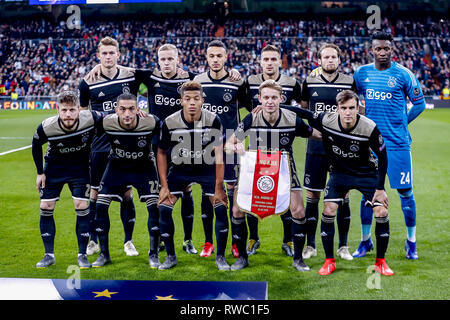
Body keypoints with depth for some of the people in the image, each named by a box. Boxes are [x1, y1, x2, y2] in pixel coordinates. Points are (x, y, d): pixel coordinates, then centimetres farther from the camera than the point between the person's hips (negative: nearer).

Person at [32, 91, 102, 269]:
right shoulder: (46, 127, -25)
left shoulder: (90, 119, -27)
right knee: (46, 207, -2)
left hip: (80, 167, 0)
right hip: (54, 166, 1)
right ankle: (49, 255, 12)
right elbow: (36, 146, -4)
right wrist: (40, 172, -1)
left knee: (82, 207, -8)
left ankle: (82, 255, 6)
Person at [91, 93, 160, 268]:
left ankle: (153, 254, 5)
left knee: (154, 207, -12)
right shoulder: (106, 122, -25)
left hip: (144, 167, -1)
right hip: (117, 166, 1)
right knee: (100, 206, -6)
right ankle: (104, 254, 10)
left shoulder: (151, 122, -28)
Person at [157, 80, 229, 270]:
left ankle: (220, 257, 7)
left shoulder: (213, 121, -21)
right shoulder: (169, 123, -18)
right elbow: (161, 153, -4)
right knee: (163, 208, -10)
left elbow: (218, 155, -17)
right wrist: (164, 186, -7)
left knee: (221, 209, -12)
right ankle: (170, 257, 9)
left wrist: (218, 188, -19)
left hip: (207, 168, -1)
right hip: (180, 169, 1)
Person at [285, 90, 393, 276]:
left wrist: (380, 188, -13)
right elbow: (303, 113, -4)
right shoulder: (326, 121, -21)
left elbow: (382, 156, -14)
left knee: (381, 213, -12)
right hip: (340, 172, 1)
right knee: (328, 210, -13)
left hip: (367, 173, -1)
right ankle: (329, 262, 4)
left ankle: (380, 262, 8)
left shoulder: (370, 128, -26)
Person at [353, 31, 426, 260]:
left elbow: (419, 103, 5)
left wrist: (401, 124, 2)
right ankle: (365, 241, 21)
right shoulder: (361, 74, 5)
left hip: (398, 143, -3)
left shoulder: (403, 74, -4)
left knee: (405, 191, 2)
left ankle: (411, 242, 16)